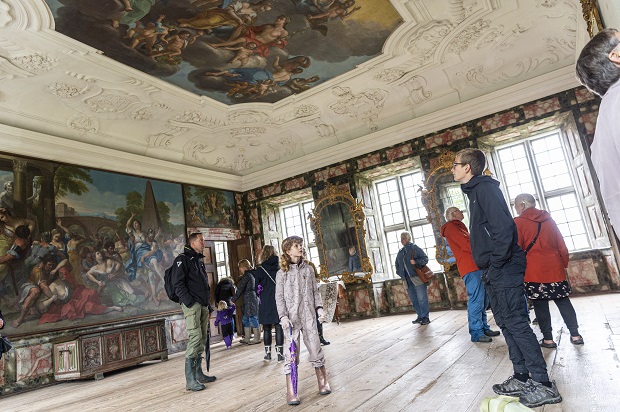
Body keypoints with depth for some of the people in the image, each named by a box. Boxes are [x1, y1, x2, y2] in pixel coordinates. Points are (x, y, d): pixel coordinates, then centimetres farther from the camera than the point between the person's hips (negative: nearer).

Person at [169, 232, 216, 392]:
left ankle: (198, 373, 21)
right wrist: (189, 302, -19)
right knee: (195, 337, -14)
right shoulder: (182, 259, -3)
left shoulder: (200, 261, 23)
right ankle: (190, 379, -9)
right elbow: (178, 283, -13)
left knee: (202, 339, 10)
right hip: (191, 305, -9)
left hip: (203, 305, 9)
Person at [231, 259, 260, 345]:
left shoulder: (247, 275, -11)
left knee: (252, 318, -4)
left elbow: (240, 289, -12)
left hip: (250, 300, -10)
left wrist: (233, 300, -7)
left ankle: (257, 338, 2)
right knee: (245, 319, 14)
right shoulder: (251, 274, 17)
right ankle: (247, 338, 19)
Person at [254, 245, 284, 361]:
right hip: (279, 302, 1)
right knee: (279, 327, 5)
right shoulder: (280, 267, -1)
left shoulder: (260, 269, -6)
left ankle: (268, 353, 17)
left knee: (267, 328, 11)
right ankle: (280, 353, 6)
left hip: (266, 303, -1)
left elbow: (256, 287, -2)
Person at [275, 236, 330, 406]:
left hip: (308, 315, 3)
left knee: (315, 348, 5)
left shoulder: (308, 269, 9)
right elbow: (279, 297, -2)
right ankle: (291, 392, 8)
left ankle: (323, 383, 24)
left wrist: (319, 307, 0)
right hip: (291, 317, -2)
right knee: (292, 352, -2)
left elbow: (315, 291, 12)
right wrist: (283, 316, -12)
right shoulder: (282, 272, 0)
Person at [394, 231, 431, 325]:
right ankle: (420, 316, 18)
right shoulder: (400, 252, 18)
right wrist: (400, 273, 14)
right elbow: (397, 264, 28)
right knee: (414, 300, 9)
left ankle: (425, 317, 2)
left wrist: (416, 262, -18)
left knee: (422, 299, -6)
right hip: (407, 280, 6)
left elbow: (425, 258, -3)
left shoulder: (415, 248, 2)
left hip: (417, 278, -6)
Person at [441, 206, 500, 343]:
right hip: (470, 267, -9)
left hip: (477, 266, 9)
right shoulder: (450, 227, -3)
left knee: (483, 300, 11)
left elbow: (470, 243, 18)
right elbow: (466, 245, -12)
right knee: (476, 300, -10)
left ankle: (484, 328, 20)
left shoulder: (460, 227, 27)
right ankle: (476, 333, -5)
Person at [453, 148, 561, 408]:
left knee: (515, 323, -5)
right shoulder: (475, 191, 19)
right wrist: (488, 269, 16)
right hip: (494, 272, 10)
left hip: (503, 270, -10)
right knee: (507, 323, 13)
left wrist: (496, 265, -18)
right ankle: (522, 378, 22)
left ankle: (543, 384, 5)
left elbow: (504, 227, -22)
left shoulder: (484, 188, -11)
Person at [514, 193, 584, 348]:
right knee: (563, 302, 14)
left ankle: (548, 339, 9)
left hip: (534, 272, -5)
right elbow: (562, 246, 14)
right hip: (555, 269, 5)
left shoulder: (518, 223, -6)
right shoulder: (548, 219, 12)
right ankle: (575, 335, 18)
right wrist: (564, 265, 23)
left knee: (540, 306, 3)